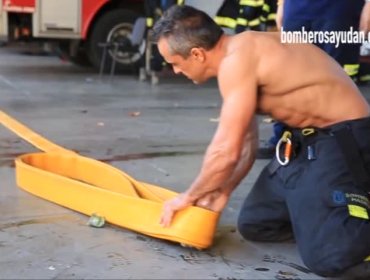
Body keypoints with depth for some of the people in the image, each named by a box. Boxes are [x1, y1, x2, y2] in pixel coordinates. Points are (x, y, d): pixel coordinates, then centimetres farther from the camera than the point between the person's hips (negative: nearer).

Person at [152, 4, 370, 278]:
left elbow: (226, 152, -22)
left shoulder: (236, 61, -22)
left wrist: (188, 197, -6)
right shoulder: (241, 53, 9)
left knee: (325, 257, -24)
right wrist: (221, 192, 10)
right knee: (253, 225, 13)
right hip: (305, 140, 10)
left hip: (343, 142, -10)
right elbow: (244, 143, 15)